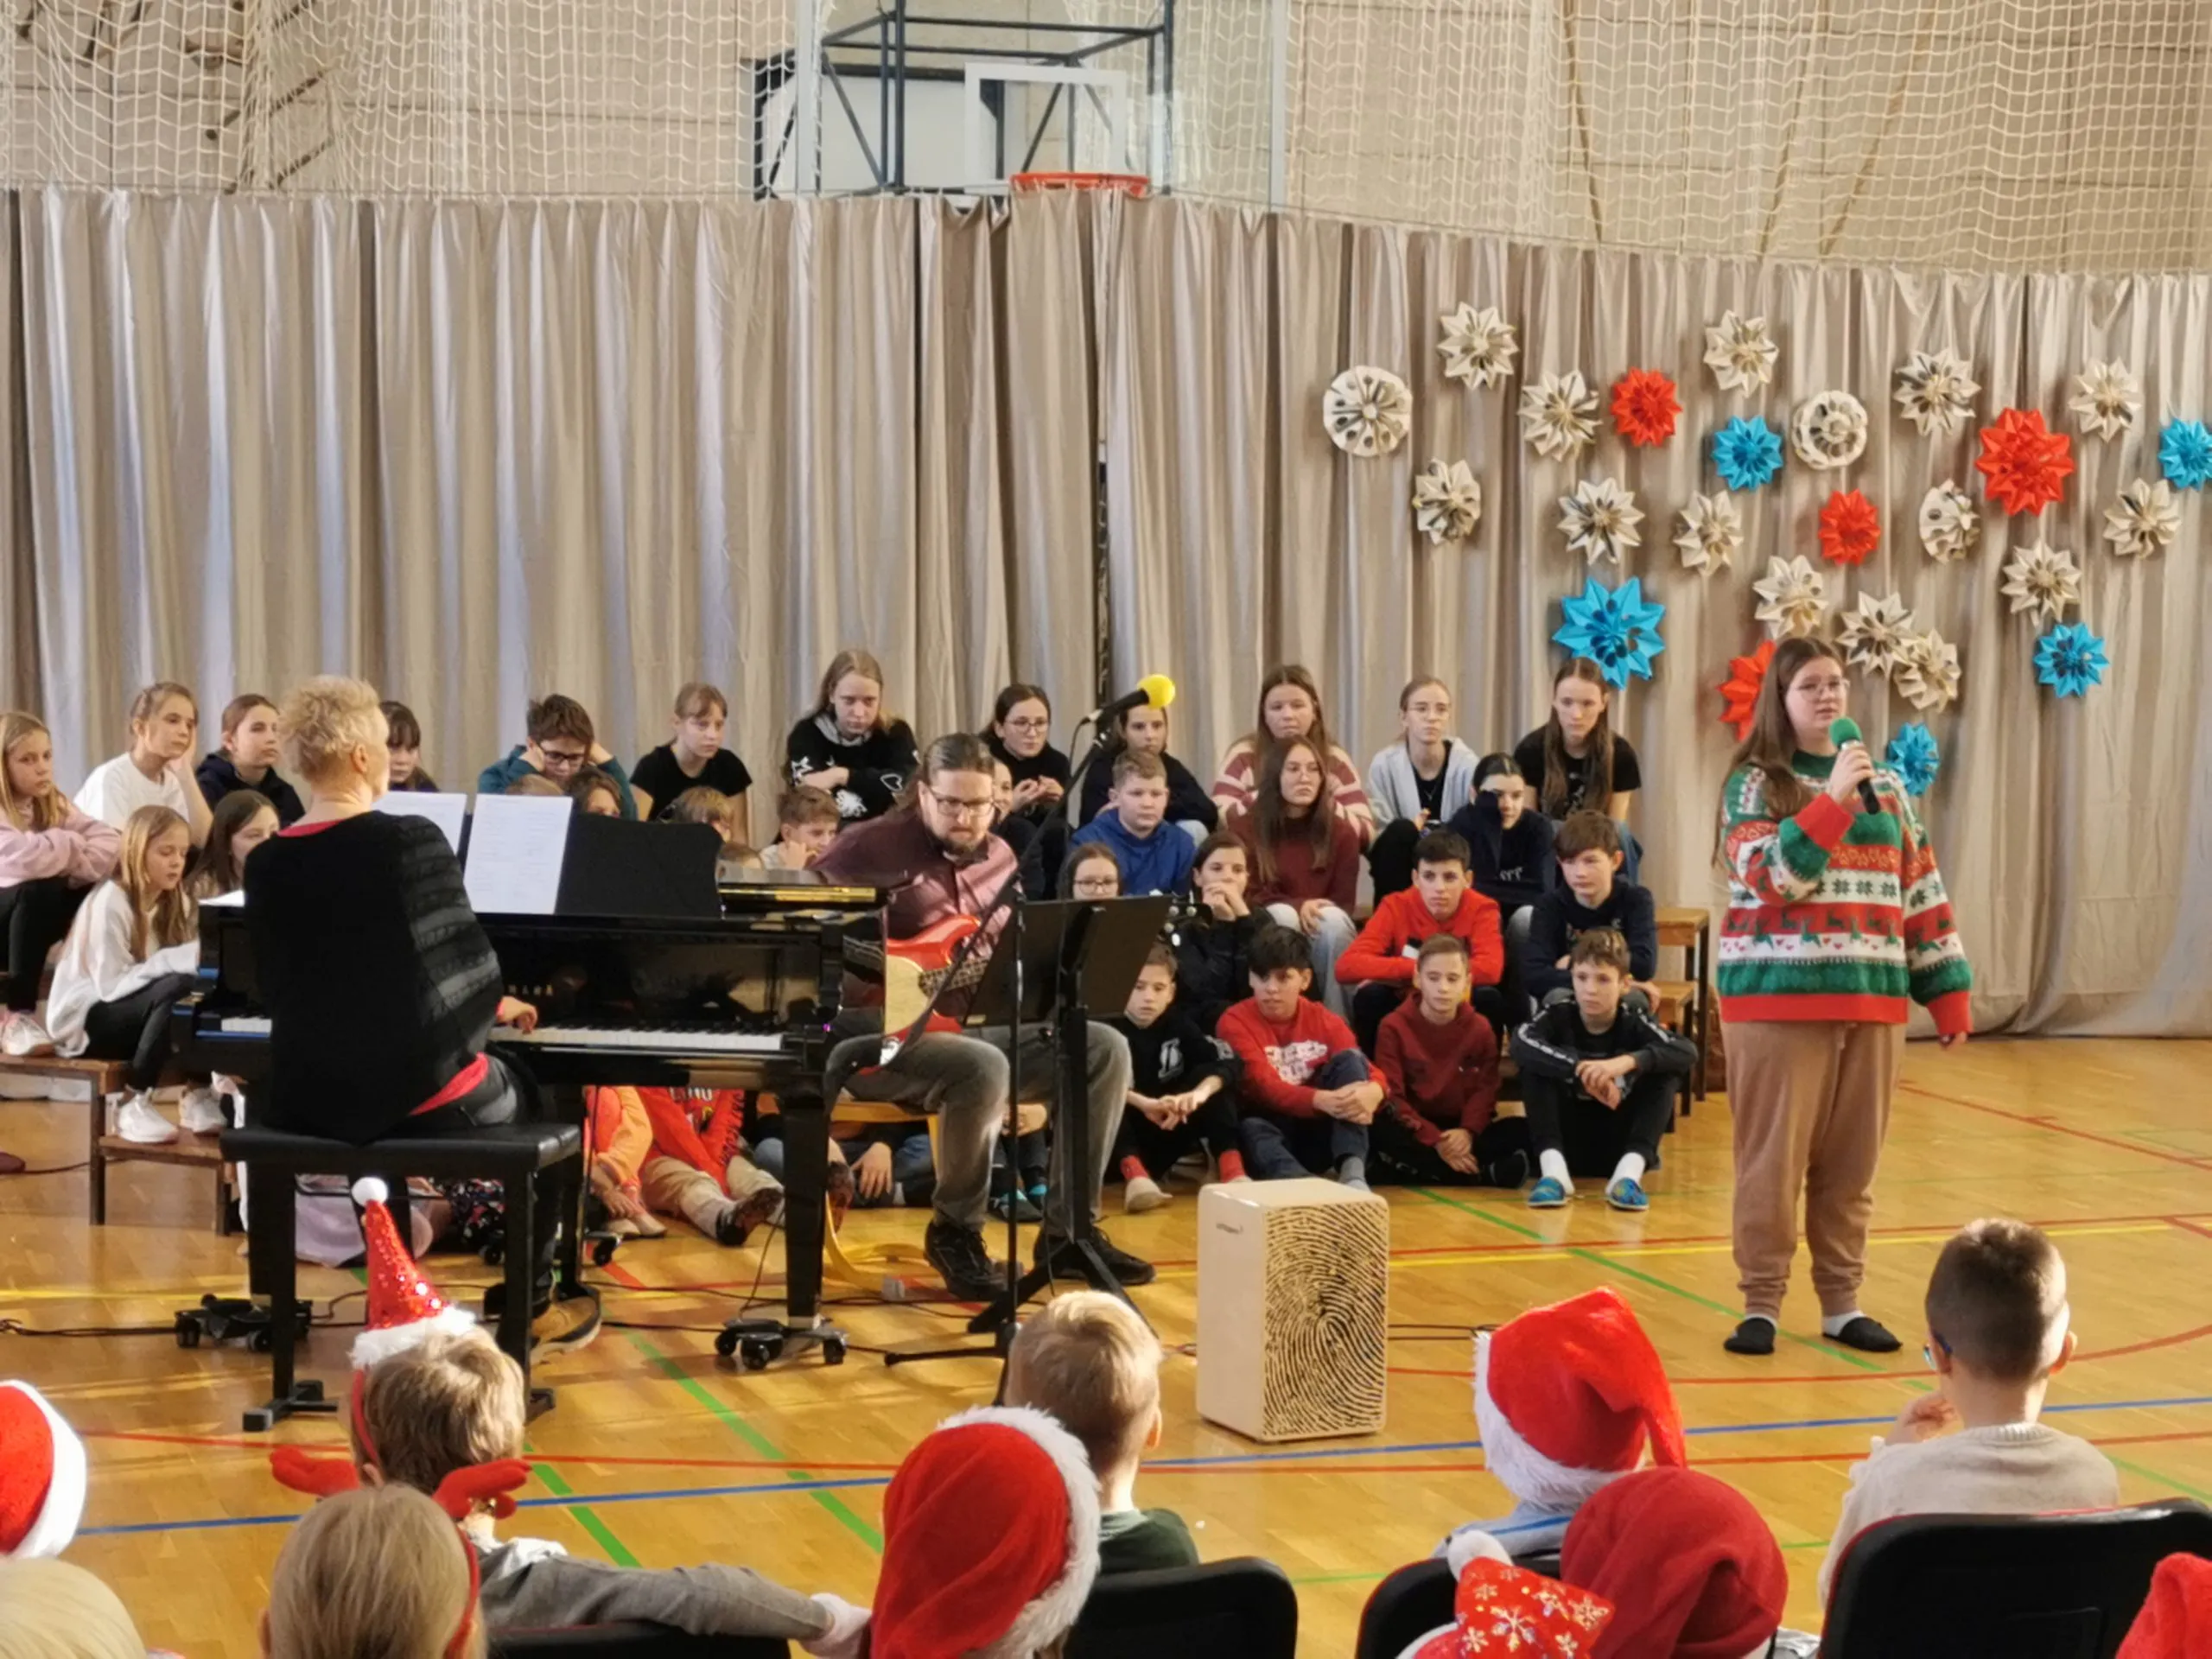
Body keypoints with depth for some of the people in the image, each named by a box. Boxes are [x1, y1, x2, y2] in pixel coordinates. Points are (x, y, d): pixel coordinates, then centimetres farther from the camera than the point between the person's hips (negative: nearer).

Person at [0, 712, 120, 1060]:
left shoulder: (55, 803, 4)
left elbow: (109, 842, -10)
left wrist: (70, 865, -27)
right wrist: (73, 846, -16)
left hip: (33, 921, 6)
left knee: (99, 888, -17)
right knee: (37, 891, -36)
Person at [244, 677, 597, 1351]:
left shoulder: (266, 865, 0)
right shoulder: (411, 841, -13)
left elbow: (281, 992, 10)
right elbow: (469, 972, -9)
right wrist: (497, 1009, 15)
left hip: (307, 1100, 5)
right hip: (414, 1093, -5)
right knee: (536, 1100, 26)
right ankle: (532, 1303, 29)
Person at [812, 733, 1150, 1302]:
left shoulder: (998, 857, 14)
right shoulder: (869, 848, -9)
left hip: (977, 1023, 8)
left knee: (1105, 1049, -7)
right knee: (983, 1067, -38)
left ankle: (1068, 1228, -1)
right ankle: (956, 1232, -14)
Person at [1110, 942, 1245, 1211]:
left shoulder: (1177, 1024, 0)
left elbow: (1227, 1061, -14)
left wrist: (1201, 1092, -37)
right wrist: (1143, 1103, -43)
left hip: (1167, 1136, 4)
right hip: (1121, 1148, -4)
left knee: (1210, 1074, -11)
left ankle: (1232, 1169, -27)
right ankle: (1134, 1174, -50)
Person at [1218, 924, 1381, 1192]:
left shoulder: (1323, 1021, 5)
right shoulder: (1236, 1022, -6)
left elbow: (1366, 1070, -7)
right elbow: (1263, 1087, -20)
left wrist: (1372, 1092, -35)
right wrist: (1321, 1100, -39)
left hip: (1318, 1134, 3)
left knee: (1350, 1059, -17)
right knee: (1250, 1130, -37)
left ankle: (1352, 1172, -35)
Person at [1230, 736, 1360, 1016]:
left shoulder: (1341, 832, 0)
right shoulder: (1244, 829, -5)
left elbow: (1345, 904, 1)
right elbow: (1245, 896, -6)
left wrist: (1316, 910, -22)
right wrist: (1297, 907, -23)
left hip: (1327, 935, 1)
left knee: (1333, 919, -33)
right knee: (1283, 915, -34)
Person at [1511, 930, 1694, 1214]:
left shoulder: (1634, 1020, -10)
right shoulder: (1559, 1014, -10)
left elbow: (1688, 1052, -28)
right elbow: (1520, 1044, -31)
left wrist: (1628, 1061, -43)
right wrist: (1581, 1069, -40)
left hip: (1619, 1146, 0)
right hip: (1569, 1145, 0)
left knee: (1666, 1072, -20)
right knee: (1534, 1067, -21)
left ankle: (1628, 1173, -31)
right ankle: (1553, 1170, -31)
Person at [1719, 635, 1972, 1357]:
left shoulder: (1885, 786, 12)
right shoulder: (1755, 782, -2)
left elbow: (1922, 892, 13)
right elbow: (1770, 878, -16)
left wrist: (1949, 992, 10)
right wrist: (1833, 800, -20)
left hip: (1871, 1000, 4)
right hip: (1779, 998, -4)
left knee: (1852, 1162, 8)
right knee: (1774, 1157, -2)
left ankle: (1842, 1303, 18)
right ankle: (1761, 1303, 7)